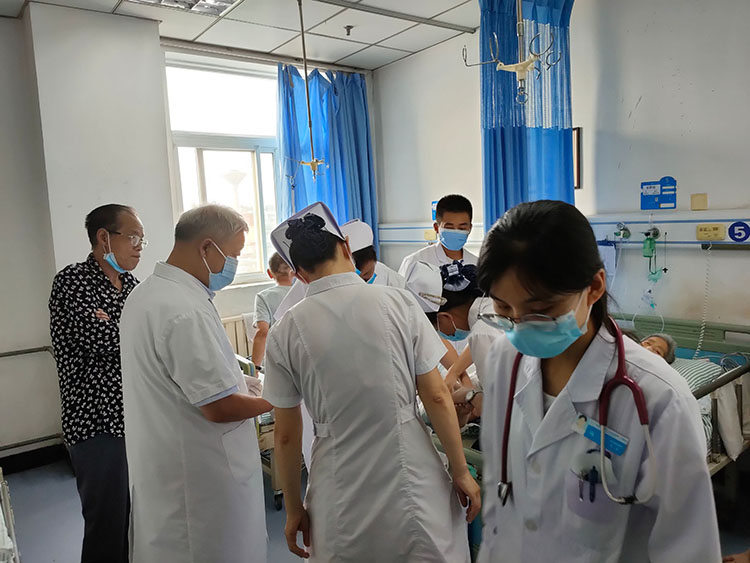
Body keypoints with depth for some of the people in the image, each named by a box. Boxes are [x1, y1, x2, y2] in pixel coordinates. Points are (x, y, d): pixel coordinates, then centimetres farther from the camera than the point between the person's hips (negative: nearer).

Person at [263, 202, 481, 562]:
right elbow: (437, 397, -8)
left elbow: (286, 435, -1)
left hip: (342, 500, 1)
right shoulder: (398, 302, -10)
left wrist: (293, 509, 11)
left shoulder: (286, 332, -8)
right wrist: (461, 471, 3)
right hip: (411, 476, 0)